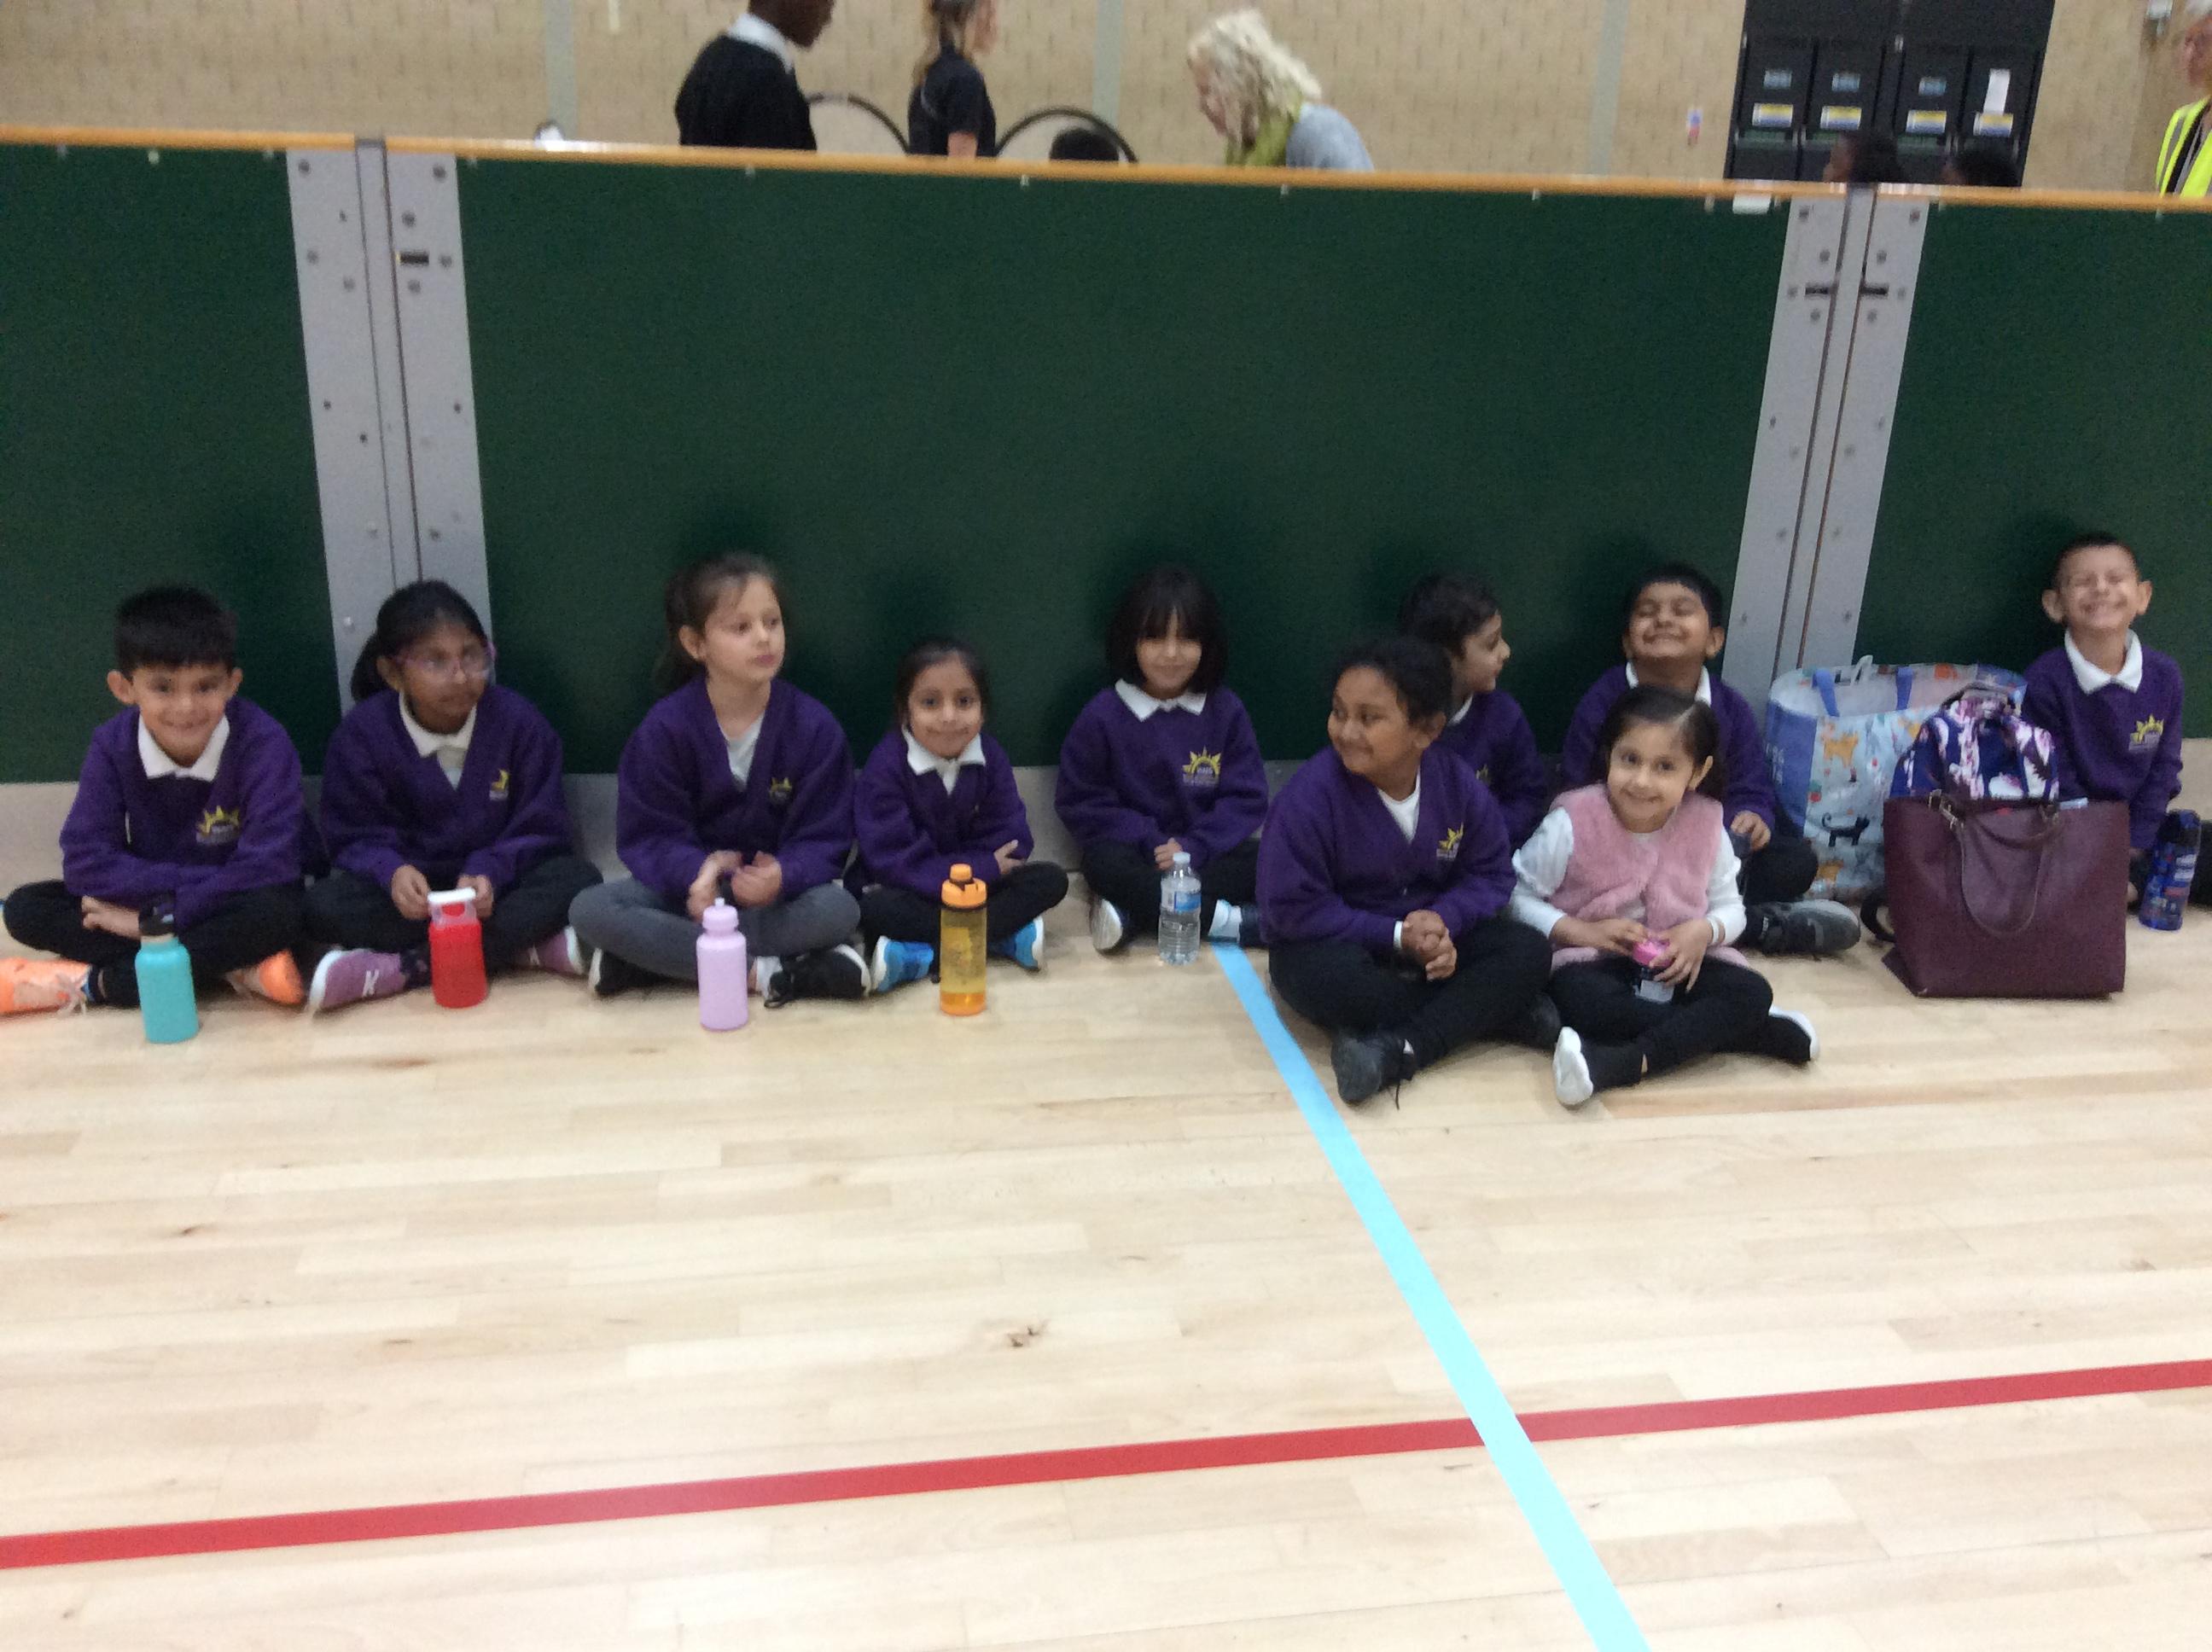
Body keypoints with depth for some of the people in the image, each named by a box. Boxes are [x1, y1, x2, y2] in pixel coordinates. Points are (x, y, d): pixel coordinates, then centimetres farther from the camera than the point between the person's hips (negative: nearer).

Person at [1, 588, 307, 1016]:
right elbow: (84, 859, -15)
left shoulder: (263, 743, -21)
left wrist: (158, 915, -24)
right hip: (147, 903, 5)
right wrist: (191, 883, -26)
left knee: (277, 910, -36)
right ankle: (234, 968, -24)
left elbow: (270, 865, -27)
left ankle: (97, 983, -22)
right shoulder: (112, 745, -10)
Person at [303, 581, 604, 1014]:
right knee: (323, 906, -28)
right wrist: (392, 871, -30)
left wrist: (489, 874, -27)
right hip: (415, 891, 0)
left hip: (496, 885, 0)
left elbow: (540, 830, -7)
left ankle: (396, 971, -32)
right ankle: (530, 948, -32)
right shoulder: (362, 734, -8)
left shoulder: (519, 722, -9)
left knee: (577, 878, -29)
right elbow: (357, 838, -6)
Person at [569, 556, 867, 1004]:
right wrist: (696, 871, -33)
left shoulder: (815, 727, -10)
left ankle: (646, 959, -26)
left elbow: (823, 840, -9)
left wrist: (783, 876, -33)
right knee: (590, 910, -27)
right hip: (691, 886, 0)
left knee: (839, 910, -33)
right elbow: (649, 836, -9)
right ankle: (766, 973, -30)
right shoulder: (664, 728, -10)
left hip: (778, 892, 0)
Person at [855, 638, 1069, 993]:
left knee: (1051, 880, -17)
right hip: (907, 891, -4)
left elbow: (1009, 842, -8)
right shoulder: (886, 766, -19)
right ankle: (1007, 936, -25)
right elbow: (894, 860, -22)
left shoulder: (990, 758, -6)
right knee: (875, 910, -36)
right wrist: (985, 868, -22)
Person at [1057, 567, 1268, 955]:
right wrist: (1151, 843, -16)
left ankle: (1135, 913, -29)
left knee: (1265, 862, -25)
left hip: (1204, 852, 2)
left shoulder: (1226, 712, -1)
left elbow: (1247, 798, -2)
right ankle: (1226, 920, -30)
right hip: (1134, 853, -2)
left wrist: (1192, 847, -17)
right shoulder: (1102, 715, -6)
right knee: (1105, 863, -34)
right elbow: (1080, 803, -5)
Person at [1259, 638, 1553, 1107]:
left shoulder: (1457, 784, -9)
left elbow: (1491, 873, -1)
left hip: (1432, 939, 4)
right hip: (1338, 943, -4)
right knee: (1326, 976, -38)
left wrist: (1443, 920, -23)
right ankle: (1495, 1014, -19)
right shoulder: (1311, 794, -22)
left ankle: (1399, 1050, -29)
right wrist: (1395, 936, -23)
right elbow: (1293, 908, -21)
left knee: (1528, 951, -16)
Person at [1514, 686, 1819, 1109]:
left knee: (1752, 993, -22)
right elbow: (1518, 896, -10)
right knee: (1579, 999, -37)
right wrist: (1583, 931, -21)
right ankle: (1751, 1031, -23)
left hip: (1678, 964, 3)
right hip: (1593, 958, -3)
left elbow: (1729, 907, 7)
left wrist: (1705, 931, -16)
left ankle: (1619, 1064, -34)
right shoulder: (1572, 823, -14)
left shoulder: (1707, 826, -4)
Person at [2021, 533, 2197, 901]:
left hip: (2139, 823, 4)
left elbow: (2163, 768, 2)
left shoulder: (2164, 675, -3)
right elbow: (2058, 782, -13)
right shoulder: (2044, 681, -16)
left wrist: (2134, 845, -8)